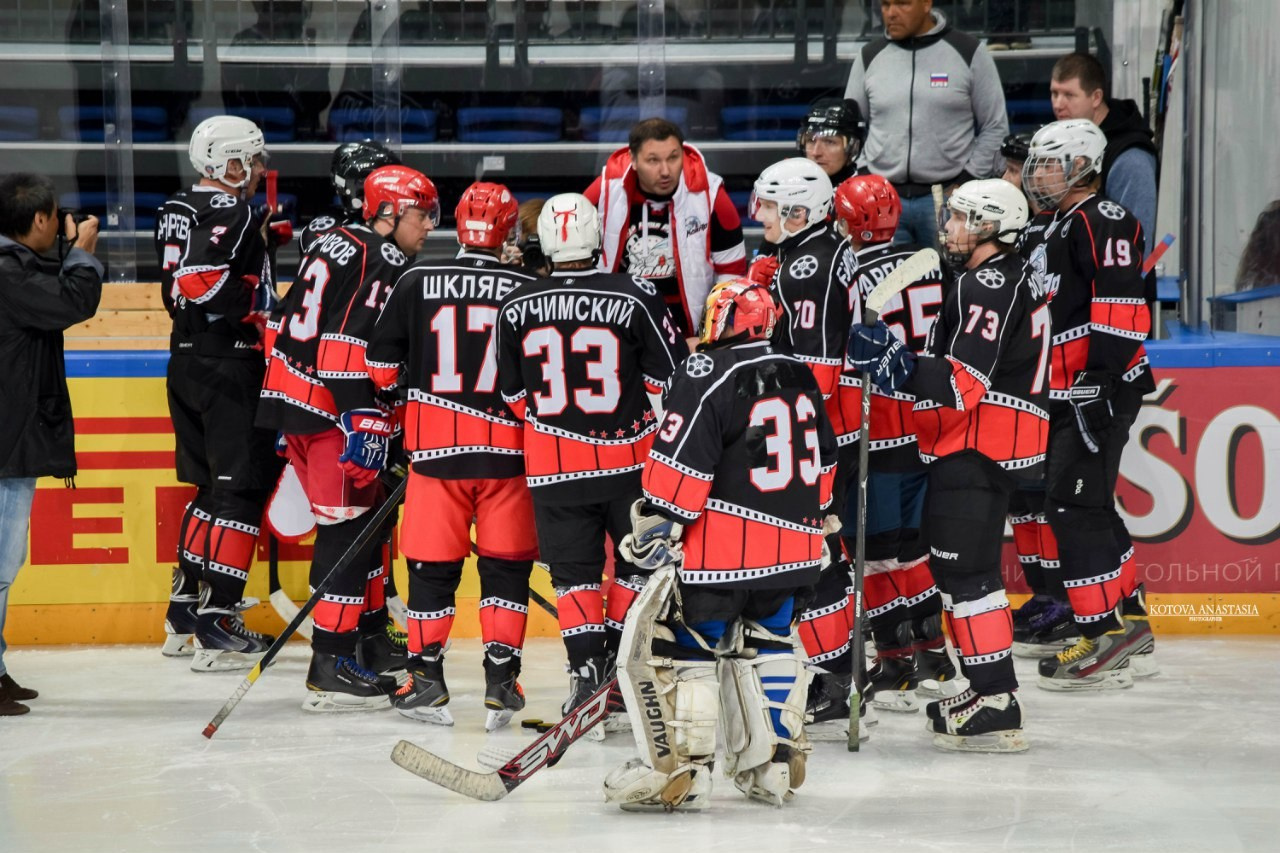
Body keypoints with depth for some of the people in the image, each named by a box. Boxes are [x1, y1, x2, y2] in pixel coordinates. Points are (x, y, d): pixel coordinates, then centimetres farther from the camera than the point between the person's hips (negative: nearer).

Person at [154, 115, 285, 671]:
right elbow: (203, 280, -28)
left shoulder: (178, 210, 14)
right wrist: (260, 310, -17)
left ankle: (185, 608, 23)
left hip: (187, 362, 10)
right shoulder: (232, 213, -15)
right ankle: (216, 626, -10)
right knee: (240, 490, -7)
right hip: (228, 367, -10)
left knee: (211, 486, 18)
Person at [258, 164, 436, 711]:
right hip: (332, 412, -10)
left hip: (289, 397, 10)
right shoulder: (384, 263, -11)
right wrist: (367, 421, -23)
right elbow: (357, 344, -22)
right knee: (348, 527, -9)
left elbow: (286, 321, 22)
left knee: (369, 513, 20)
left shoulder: (332, 244, 18)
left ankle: (370, 635, 29)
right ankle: (331, 668, -12)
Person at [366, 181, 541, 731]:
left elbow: (381, 367, 4)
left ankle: (426, 681, 11)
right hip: (506, 449, -1)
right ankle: (501, 681, 4)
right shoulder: (528, 289, -4)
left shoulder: (416, 282, 0)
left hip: (435, 445, 1)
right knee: (506, 565, 8)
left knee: (432, 565, 8)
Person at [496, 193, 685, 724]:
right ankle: (624, 661, 16)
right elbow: (672, 379, -4)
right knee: (638, 563, 15)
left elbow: (514, 395, 8)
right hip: (630, 461, -1)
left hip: (554, 468, 1)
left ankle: (585, 667, -2)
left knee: (574, 571, 8)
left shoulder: (515, 309, -3)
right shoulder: (636, 298, -10)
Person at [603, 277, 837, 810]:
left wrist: (656, 524, -8)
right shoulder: (800, 376, 12)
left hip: (722, 545, -7)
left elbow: (681, 461, -16)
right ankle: (774, 764, 20)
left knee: (674, 643, -1)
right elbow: (822, 461, 21)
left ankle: (677, 769, -6)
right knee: (768, 642, 21)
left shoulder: (707, 373, -11)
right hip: (792, 544, 7)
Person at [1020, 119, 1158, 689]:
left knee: (1076, 507, -13)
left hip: (1099, 391, -10)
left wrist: (1098, 379, -25)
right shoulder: (1044, 232, 20)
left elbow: (1121, 308, -21)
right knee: (1086, 508, 13)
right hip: (1059, 395, 10)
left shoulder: (1103, 223, -12)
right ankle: (1132, 630, 21)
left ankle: (1105, 639, -11)